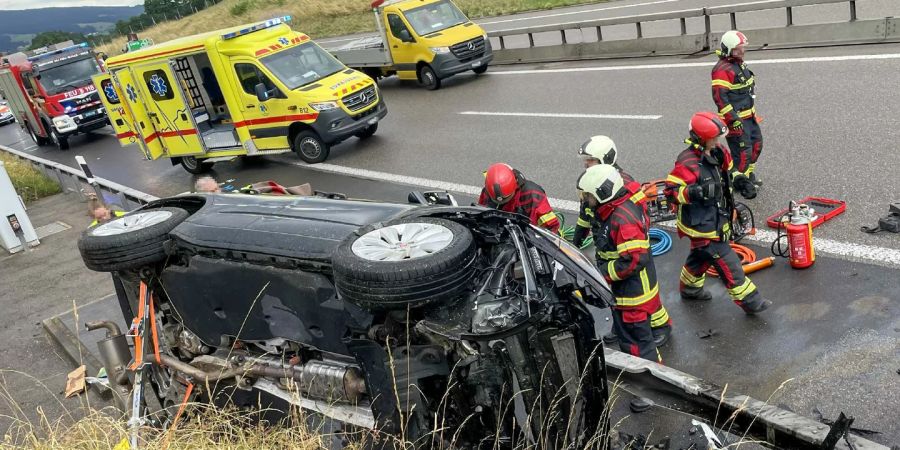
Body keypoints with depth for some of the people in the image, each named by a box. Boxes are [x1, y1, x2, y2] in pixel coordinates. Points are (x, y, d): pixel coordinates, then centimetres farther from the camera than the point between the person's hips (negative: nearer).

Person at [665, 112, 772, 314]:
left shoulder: (717, 153, 2)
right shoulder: (687, 162, -26)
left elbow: (728, 169, 24)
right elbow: (671, 191, -27)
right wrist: (692, 192, -41)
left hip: (715, 219, 9)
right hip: (701, 225, -9)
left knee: (700, 256, 27)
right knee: (728, 263, -3)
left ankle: (689, 288, 48)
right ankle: (750, 301, 9)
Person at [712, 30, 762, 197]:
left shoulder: (740, 63, 12)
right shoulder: (722, 69, -20)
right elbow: (720, 97, -25)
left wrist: (753, 111, 25)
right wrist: (733, 120, -25)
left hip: (749, 115, 10)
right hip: (736, 118, -10)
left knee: (756, 144, 19)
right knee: (743, 151, -7)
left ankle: (749, 173, 37)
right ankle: (742, 183, 10)